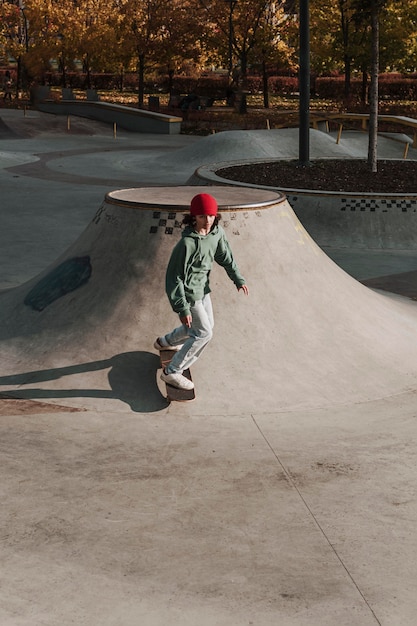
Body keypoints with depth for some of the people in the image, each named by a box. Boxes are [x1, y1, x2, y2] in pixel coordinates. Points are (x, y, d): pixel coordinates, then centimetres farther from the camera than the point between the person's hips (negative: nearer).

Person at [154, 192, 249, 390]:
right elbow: (174, 277, -26)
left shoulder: (217, 233, -9)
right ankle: (171, 372, 7)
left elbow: (225, 256, 11)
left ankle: (165, 342, 47)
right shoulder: (187, 243, -32)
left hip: (202, 289, 8)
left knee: (206, 326, 24)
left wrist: (238, 279, 17)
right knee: (203, 333, -4)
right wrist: (182, 309, -27)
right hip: (188, 294, -8)